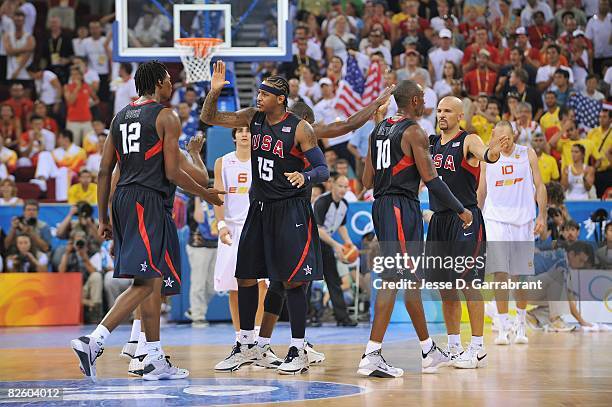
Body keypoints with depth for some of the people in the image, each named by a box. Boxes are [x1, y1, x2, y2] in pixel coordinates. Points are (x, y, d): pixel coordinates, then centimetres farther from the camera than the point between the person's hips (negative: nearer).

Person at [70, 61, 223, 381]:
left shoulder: (121, 117, 17)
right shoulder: (166, 117, -5)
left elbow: (104, 170, 14)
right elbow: (172, 172, -10)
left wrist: (103, 218, 18)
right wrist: (206, 195, 5)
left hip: (122, 198, 9)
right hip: (149, 202, -9)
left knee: (155, 282, 14)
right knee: (145, 282, -13)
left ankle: (155, 361, 15)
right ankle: (93, 341, -26)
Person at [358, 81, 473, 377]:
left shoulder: (378, 131, 14)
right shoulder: (414, 132, -10)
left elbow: (367, 181, 15)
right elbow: (431, 180, -13)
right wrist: (461, 210, -5)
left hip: (381, 206, 9)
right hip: (403, 208, -9)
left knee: (411, 278, 16)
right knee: (393, 279, -10)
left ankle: (429, 352, 24)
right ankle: (372, 356, -16)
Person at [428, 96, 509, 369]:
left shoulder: (468, 141, -8)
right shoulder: (430, 143, 12)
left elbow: (484, 154, -28)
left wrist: (492, 153, -53)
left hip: (465, 219, -6)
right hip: (439, 220, 7)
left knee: (469, 282, -7)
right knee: (445, 284, 9)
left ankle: (478, 349, -1)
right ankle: (453, 346, 19)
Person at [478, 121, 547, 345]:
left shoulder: (527, 154, 5)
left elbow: (539, 186, 6)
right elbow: (481, 192, 14)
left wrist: (542, 216, -4)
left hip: (523, 220, 0)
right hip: (495, 220, 0)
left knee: (521, 276, 5)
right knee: (500, 274, -10)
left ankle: (521, 323, 23)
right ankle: (503, 326, -9)